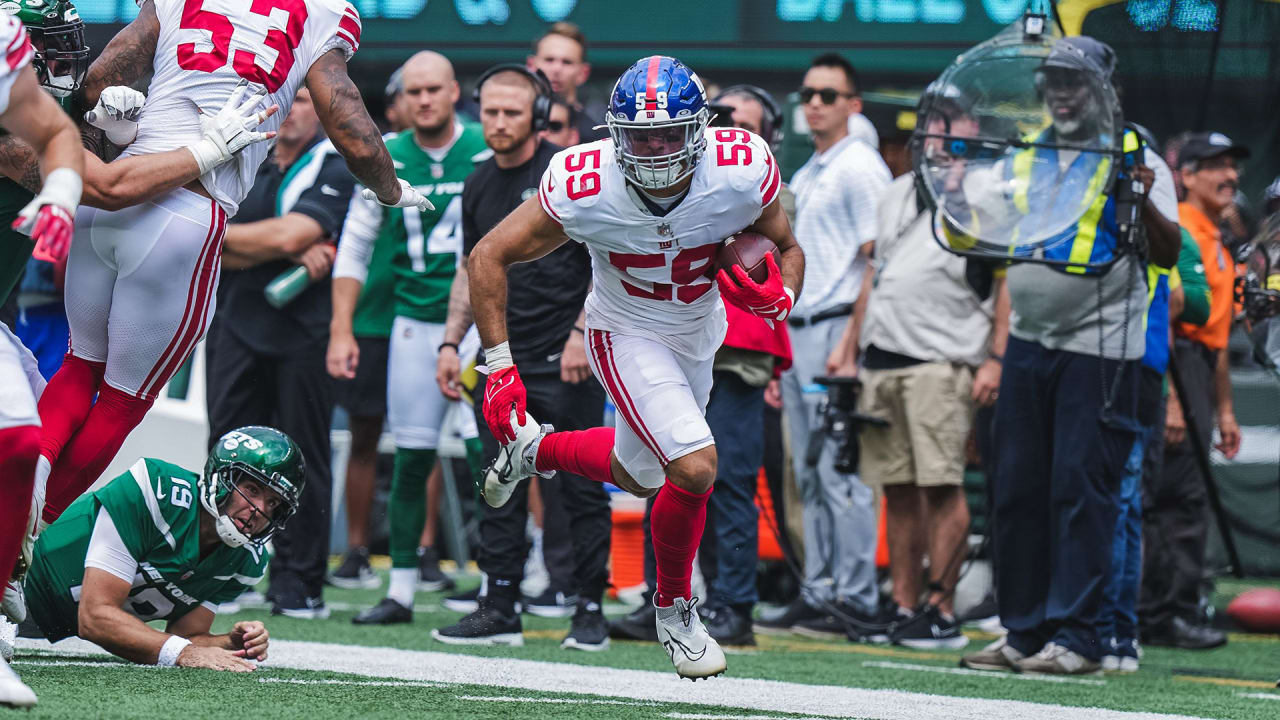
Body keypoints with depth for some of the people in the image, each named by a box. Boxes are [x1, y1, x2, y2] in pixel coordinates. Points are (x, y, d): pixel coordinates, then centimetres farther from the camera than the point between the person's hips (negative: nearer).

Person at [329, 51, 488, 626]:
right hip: (415, 321, 3)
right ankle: (401, 589, 9)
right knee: (411, 458, 3)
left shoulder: (489, 153, -4)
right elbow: (354, 247, 11)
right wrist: (341, 330, 5)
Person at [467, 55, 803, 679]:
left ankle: (535, 449, 53)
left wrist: (779, 297, -30)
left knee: (638, 474, 22)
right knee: (696, 468, -22)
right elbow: (489, 258, -20)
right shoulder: (586, 189, -32)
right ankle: (674, 608, 4)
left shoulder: (742, 173, -26)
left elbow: (786, 247, -7)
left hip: (697, 334, 4)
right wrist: (500, 366, -23)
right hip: (626, 337, -4)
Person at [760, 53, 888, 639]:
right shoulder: (804, 176, 21)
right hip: (796, 330, 9)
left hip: (837, 327, -9)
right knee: (810, 476, 9)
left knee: (841, 473, -9)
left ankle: (855, 599, -8)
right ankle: (818, 595, 12)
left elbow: (876, 263, -13)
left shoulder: (860, 168, -6)